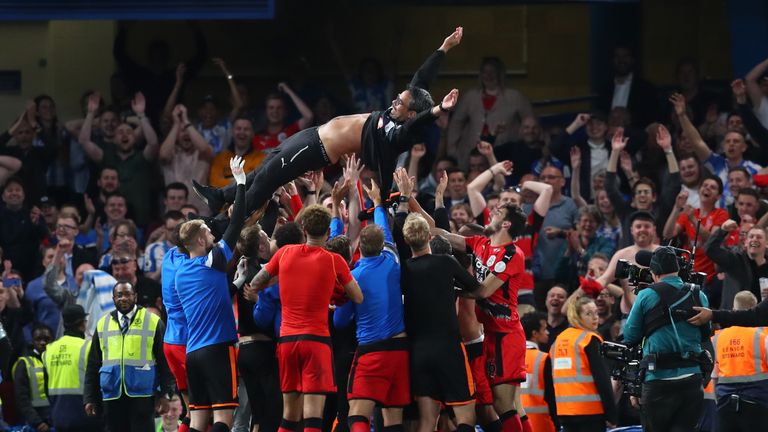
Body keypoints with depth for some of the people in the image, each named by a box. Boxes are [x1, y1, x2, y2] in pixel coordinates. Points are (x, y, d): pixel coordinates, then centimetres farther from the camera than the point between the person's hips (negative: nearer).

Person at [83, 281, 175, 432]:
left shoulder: (153, 322, 3)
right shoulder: (102, 324, 13)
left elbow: (165, 361, 1)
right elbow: (93, 365, 14)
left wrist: (166, 394, -5)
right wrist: (90, 398, 9)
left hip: (141, 395, -3)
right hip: (112, 396, 3)